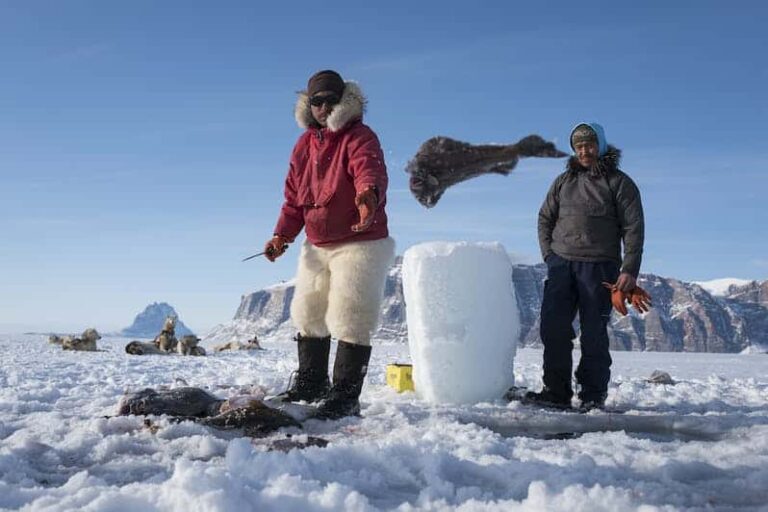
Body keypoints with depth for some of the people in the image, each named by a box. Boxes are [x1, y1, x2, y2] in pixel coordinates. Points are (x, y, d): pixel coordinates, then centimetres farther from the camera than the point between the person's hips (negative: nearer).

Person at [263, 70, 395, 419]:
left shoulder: (360, 137, -14)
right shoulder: (304, 145, 8)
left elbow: (370, 169, -37)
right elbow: (294, 198, 11)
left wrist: (368, 194, -60)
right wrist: (281, 236, -1)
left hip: (360, 244, -8)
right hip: (316, 247, 8)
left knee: (349, 318, -10)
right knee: (307, 314, 16)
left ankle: (345, 397, -1)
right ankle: (310, 383, 32)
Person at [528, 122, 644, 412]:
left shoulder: (619, 183, 4)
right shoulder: (563, 182, 16)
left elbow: (633, 229, -2)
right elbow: (545, 219, 19)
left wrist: (629, 271, -11)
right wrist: (550, 256, 5)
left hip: (598, 267, -4)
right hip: (561, 264, 4)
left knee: (594, 334, -3)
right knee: (553, 328, -2)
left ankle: (593, 396, 5)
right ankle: (557, 392, 4)